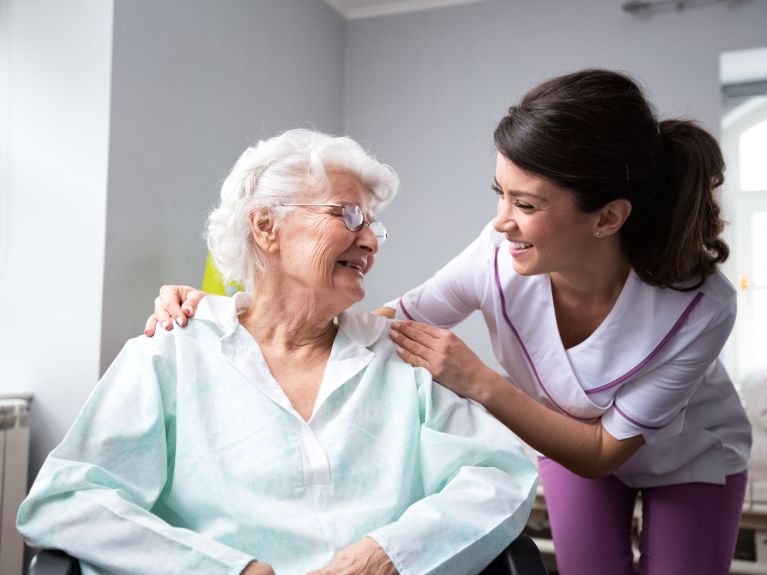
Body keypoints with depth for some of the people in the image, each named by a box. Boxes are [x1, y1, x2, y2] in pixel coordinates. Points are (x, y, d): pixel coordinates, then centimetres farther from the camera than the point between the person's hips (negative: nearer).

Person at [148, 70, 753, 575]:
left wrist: (480, 383, -40)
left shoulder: (700, 307, -38)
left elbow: (602, 452, -27)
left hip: (691, 459, -1)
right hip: (573, 438, 1)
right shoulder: (500, 257, -34)